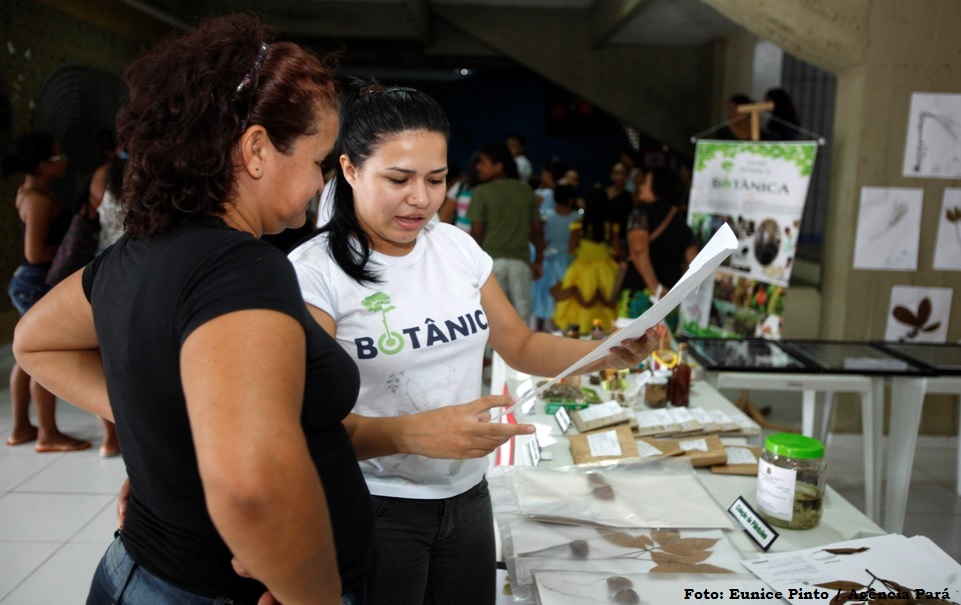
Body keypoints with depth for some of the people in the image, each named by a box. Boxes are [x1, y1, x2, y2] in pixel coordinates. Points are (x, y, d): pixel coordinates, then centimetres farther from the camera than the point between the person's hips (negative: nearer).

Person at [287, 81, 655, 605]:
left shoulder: (457, 247, 2)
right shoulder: (315, 271, -15)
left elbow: (520, 346, 10)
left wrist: (607, 352, -6)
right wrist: (413, 433, -36)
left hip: (468, 497, 6)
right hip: (375, 509, -5)